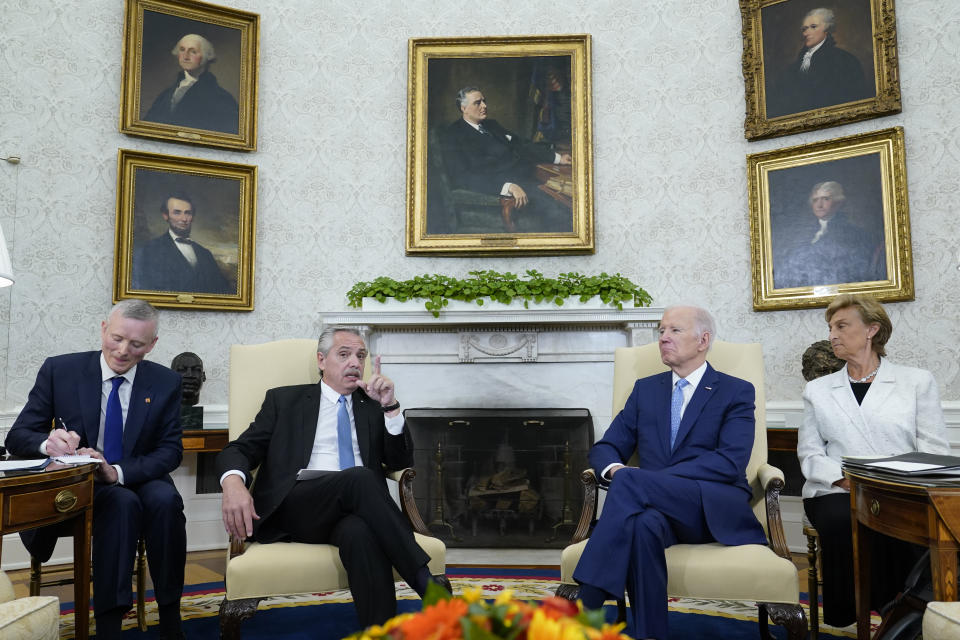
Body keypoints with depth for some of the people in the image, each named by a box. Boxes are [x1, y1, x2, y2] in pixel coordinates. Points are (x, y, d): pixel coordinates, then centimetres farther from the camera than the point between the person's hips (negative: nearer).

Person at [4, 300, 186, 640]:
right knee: (123, 503, -33)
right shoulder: (59, 370, -4)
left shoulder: (165, 383, -1)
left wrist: (118, 471, -24)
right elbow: (17, 437, -4)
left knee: (165, 499, -32)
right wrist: (47, 442, -30)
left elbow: (171, 451, -5)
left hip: (139, 481, 1)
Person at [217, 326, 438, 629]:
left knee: (360, 533, -37)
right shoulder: (284, 399, 18)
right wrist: (233, 483, -15)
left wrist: (391, 406, -4)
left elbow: (401, 462, 11)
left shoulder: (372, 406, 22)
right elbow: (237, 451, 10)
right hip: (294, 509, -1)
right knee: (359, 477, -33)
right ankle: (425, 582, -30)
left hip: (355, 513, 2)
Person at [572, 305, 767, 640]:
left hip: (715, 509, -3)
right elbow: (605, 448, 16)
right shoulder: (645, 389, 21)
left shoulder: (736, 392, 7)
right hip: (656, 505, 3)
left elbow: (730, 462, -9)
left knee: (631, 480, -32)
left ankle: (584, 610, -34)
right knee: (643, 523, -37)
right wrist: (614, 468, -13)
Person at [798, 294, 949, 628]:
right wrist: (848, 479, -11)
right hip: (837, 493, 1)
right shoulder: (817, 390, 17)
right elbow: (810, 455, 9)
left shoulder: (917, 381, 13)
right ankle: (850, 613, -17)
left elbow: (934, 450, 4)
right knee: (843, 521, -34)